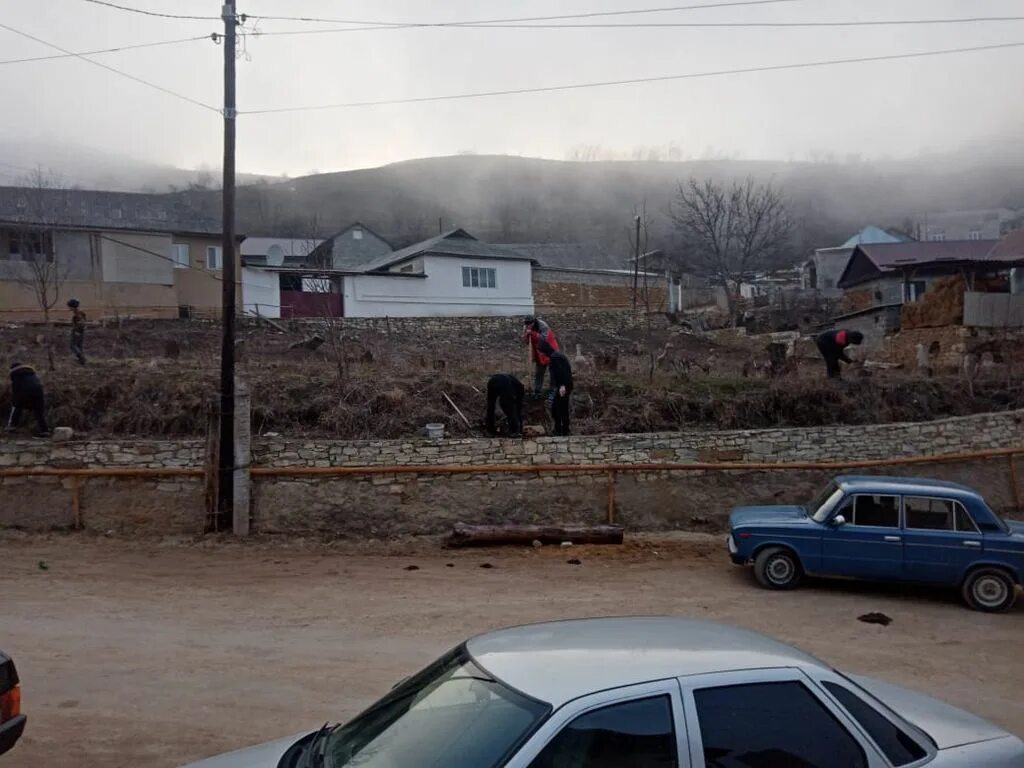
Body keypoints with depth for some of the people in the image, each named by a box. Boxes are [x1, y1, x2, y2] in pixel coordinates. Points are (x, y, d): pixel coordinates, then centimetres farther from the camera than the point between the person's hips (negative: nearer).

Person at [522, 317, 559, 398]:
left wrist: (532, 333, -39)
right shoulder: (527, 327, -6)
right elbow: (524, 340, -7)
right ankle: (537, 392, 18)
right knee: (538, 373, 11)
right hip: (539, 353, 7)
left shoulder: (543, 326, -27)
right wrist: (525, 333, -27)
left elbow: (543, 338, -37)